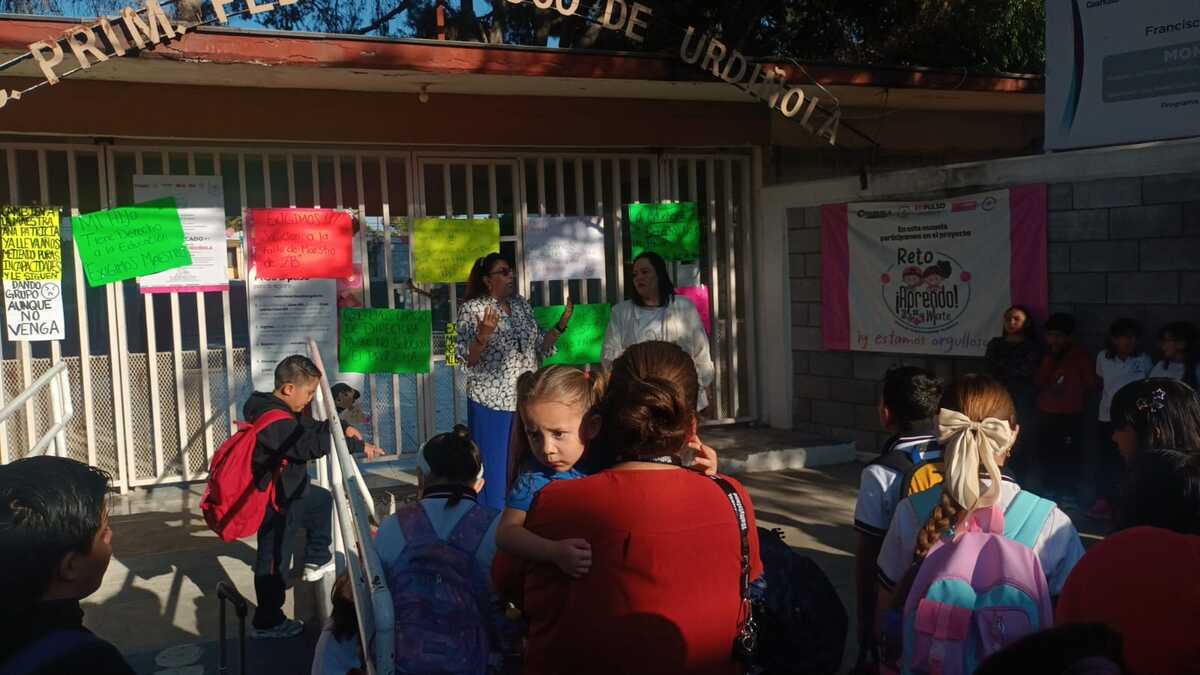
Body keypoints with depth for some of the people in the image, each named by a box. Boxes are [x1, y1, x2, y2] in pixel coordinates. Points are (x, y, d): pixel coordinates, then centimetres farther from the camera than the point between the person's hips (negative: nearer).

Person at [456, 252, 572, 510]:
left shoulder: (521, 305, 10)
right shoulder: (472, 309, -7)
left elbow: (540, 347, 14)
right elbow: (466, 360, -11)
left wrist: (561, 325, 2)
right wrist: (483, 335, -27)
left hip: (524, 400, 5)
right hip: (491, 402, -5)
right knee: (494, 471, 0)